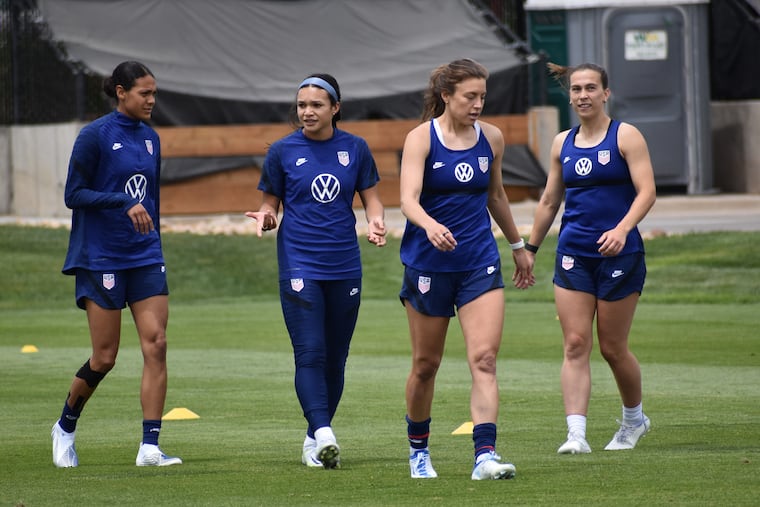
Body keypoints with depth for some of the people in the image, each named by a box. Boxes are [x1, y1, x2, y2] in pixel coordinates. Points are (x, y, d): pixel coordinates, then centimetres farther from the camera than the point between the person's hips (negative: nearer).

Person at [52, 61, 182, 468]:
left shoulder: (150, 138, 11)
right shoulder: (95, 136, -8)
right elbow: (74, 194, -11)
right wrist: (124, 203, -22)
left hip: (145, 258, 5)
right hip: (101, 258, -5)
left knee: (156, 344, -8)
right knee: (104, 357, -2)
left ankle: (150, 447, -9)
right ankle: (65, 427, 23)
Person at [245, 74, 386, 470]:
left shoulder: (355, 148, 5)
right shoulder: (282, 151, 1)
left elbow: (371, 198, 11)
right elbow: (270, 203, 8)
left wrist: (376, 221, -10)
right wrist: (265, 217, -14)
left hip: (344, 266, 3)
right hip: (299, 263, -3)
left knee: (335, 357, 7)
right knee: (310, 352, -16)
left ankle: (313, 440, 18)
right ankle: (322, 434, -26)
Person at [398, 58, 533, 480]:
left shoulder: (492, 138, 4)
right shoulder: (421, 138, -8)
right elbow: (408, 198, -21)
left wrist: (519, 246, 28)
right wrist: (430, 225, -41)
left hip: (480, 263, 3)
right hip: (429, 264, -2)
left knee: (485, 358, -13)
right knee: (426, 364, 9)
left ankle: (485, 455, -19)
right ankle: (418, 450, 29)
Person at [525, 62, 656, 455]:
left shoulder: (625, 136, -4)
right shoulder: (563, 143, 11)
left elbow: (646, 191, -12)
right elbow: (549, 201, 21)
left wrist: (622, 229, -27)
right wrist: (530, 248, 21)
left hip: (619, 254, -4)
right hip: (573, 255, 4)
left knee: (612, 348, 4)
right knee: (575, 345, -8)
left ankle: (634, 418, 29)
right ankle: (576, 434, -15)